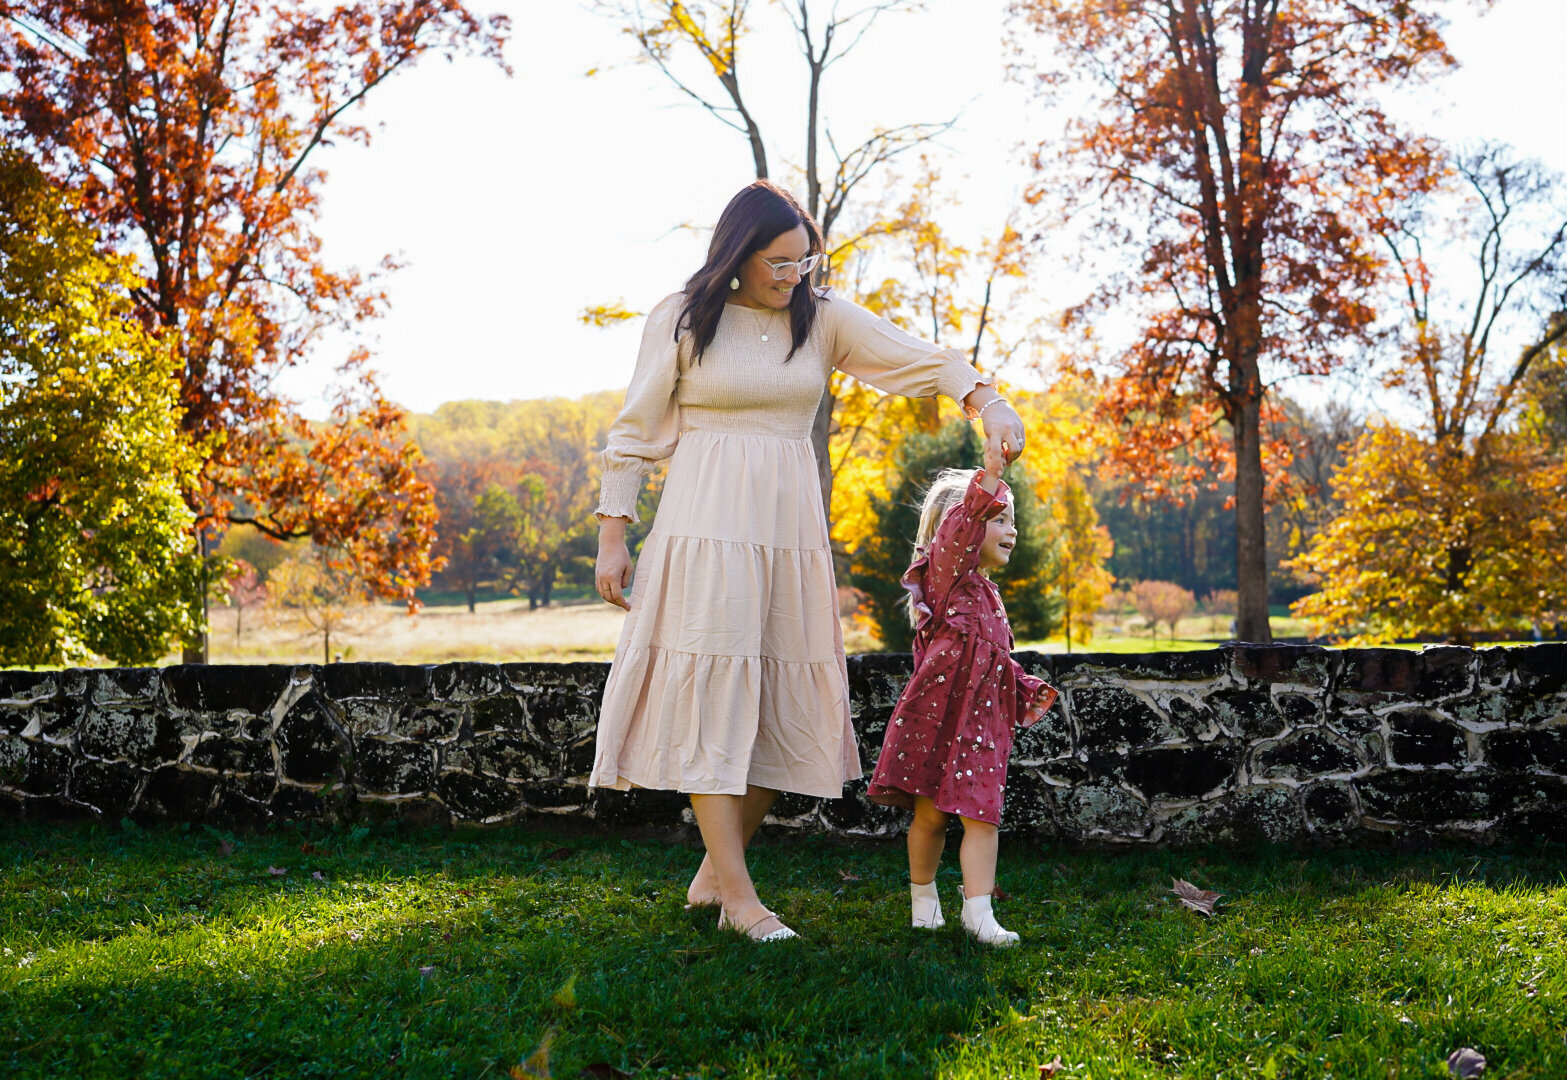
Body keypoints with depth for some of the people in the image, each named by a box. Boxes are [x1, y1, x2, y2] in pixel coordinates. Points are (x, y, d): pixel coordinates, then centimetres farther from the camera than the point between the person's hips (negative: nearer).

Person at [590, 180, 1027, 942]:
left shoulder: (823, 319, 8)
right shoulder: (681, 319, 0)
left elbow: (917, 358, -3)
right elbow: (635, 430, 2)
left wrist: (984, 401, -21)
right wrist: (612, 535, -2)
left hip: (790, 528, 4)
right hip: (707, 526, -4)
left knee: (784, 705, 4)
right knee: (713, 694, -8)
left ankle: (712, 873, 18)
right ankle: (736, 895, -2)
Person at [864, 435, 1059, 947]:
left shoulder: (986, 591, 18)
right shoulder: (946, 570, -7)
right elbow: (960, 528, -29)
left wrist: (1027, 689, 19)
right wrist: (988, 478, -38)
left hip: (982, 721, 7)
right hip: (936, 714, -7)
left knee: (980, 816, 1)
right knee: (929, 812, 4)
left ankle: (979, 912, 3)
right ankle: (923, 895, 24)